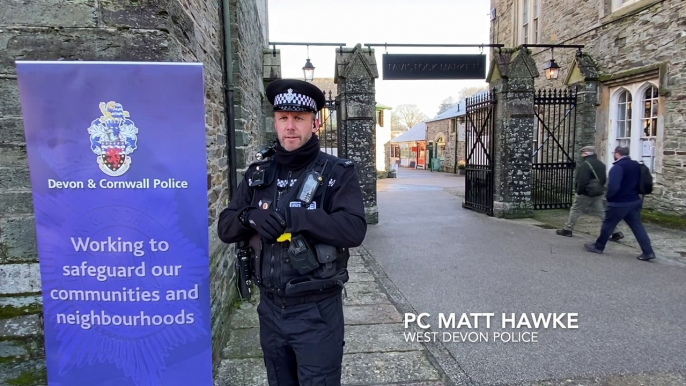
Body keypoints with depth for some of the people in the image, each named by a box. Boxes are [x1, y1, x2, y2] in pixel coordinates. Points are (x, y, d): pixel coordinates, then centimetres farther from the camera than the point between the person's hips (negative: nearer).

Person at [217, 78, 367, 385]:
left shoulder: (337, 173, -10)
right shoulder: (258, 174, 4)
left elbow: (354, 229, -22)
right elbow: (225, 227, 3)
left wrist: (290, 216, -28)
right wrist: (250, 216, -19)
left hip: (317, 311, -4)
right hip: (270, 308, 5)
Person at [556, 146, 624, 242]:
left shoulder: (585, 164, -18)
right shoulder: (600, 164, 13)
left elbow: (582, 181, -25)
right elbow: (604, 179, 17)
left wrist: (578, 192, -14)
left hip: (585, 194, -8)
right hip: (598, 194, 8)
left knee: (575, 211, 6)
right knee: (602, 213, 10)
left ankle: (567, 230, 14)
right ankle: (615, 232, 6)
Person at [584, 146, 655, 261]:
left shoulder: (618, 167, -19)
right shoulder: (636, 165, 7)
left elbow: (613, 186, -28)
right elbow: (641, 183, 15)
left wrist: (609, 197, -11)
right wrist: (633, 193, 18)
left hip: (619, 203, -7)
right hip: (635, 201, 7)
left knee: (608, 225, 7)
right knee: (637, 226, 11)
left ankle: (598, 247, 21)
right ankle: (648, 252, 9)